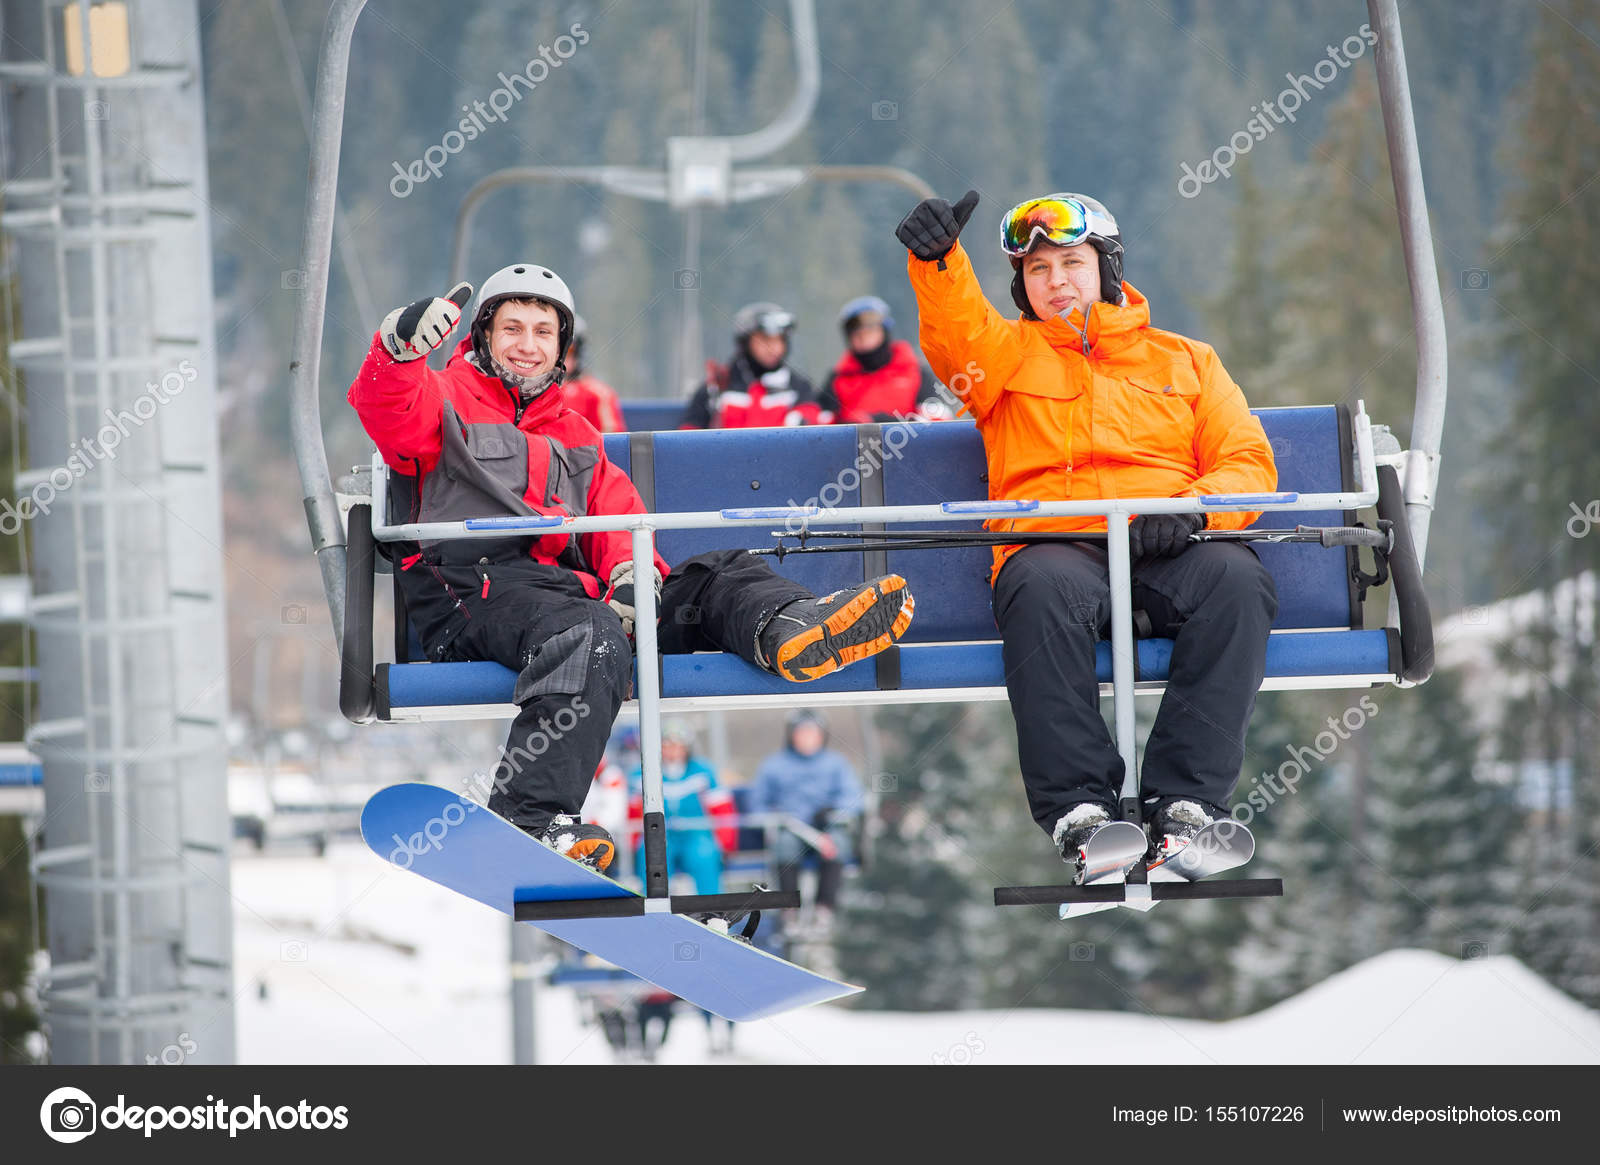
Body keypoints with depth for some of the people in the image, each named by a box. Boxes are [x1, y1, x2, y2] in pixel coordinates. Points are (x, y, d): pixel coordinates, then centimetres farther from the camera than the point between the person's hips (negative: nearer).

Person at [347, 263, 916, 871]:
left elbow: (615, 512, 19)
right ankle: (530, 816, -53)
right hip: (473, 591, -7)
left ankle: (787, 627, -44)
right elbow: (390, 414, -8)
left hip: (562, 582, 7)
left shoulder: (575, 436, 32)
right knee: (591, 638, -38)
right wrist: (402, 345, -32)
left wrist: (630, 571, -5)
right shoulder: (446, 400, 15)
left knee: (720, 575, -7)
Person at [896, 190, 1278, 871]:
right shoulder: (1009, 351, 25)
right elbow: (957, 333, 0)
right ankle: (1077, 806, -40)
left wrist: (1195, 508, -8)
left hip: (1165, 552, 1)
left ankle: (1185, 801, -36)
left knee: (1236, 578, -33)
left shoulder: (1185, 360, 27)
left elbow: (1248, 462, 15)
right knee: (1044, 587, -38)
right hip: (1054, 545, -1)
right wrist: (936, 262, -22)